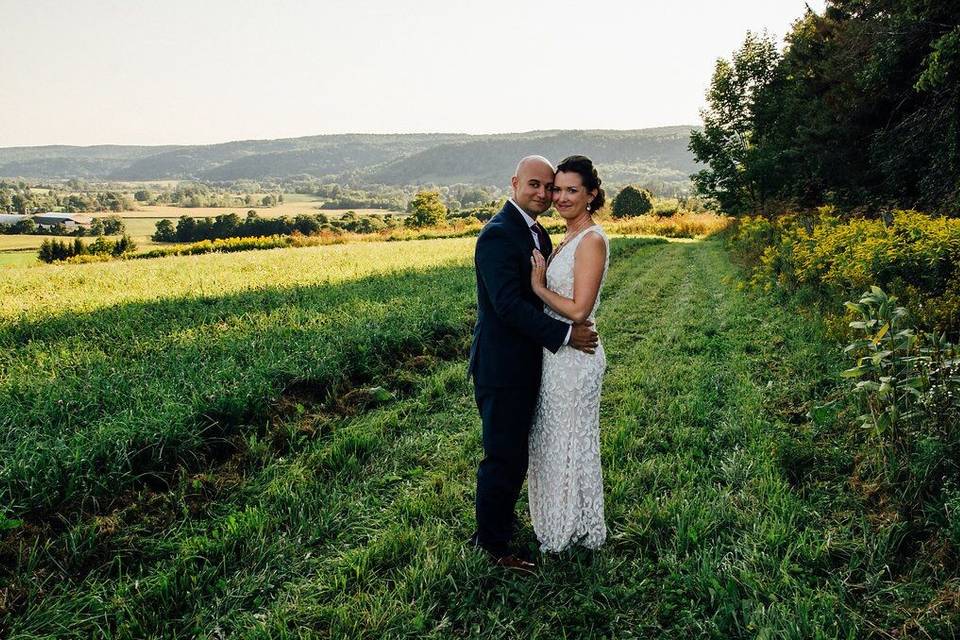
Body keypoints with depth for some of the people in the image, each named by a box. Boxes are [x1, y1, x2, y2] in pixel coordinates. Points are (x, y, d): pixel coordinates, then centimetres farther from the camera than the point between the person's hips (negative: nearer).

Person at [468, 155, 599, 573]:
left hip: (524, 364, 9)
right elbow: (509, 305, -25)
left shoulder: (538, 233, 12)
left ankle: (498, 517, 41)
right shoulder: (498, 234, -19)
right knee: (505, 456, 1)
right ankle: (492, 543, 18)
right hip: (502, 366, -9)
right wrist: (564, 334, -21)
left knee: (512, 450, 22)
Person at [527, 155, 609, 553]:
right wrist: (541, 279, 1)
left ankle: (576, 530, 26)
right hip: (556, 352, 9)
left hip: (574, 357, -9)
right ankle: (561, 522, 37)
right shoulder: (570, 238, 10)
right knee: (553, 440, 20)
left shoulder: (592, 241, -18)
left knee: (569, 442, 7)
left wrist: (538, 287, -14)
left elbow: (578, 310, -23)